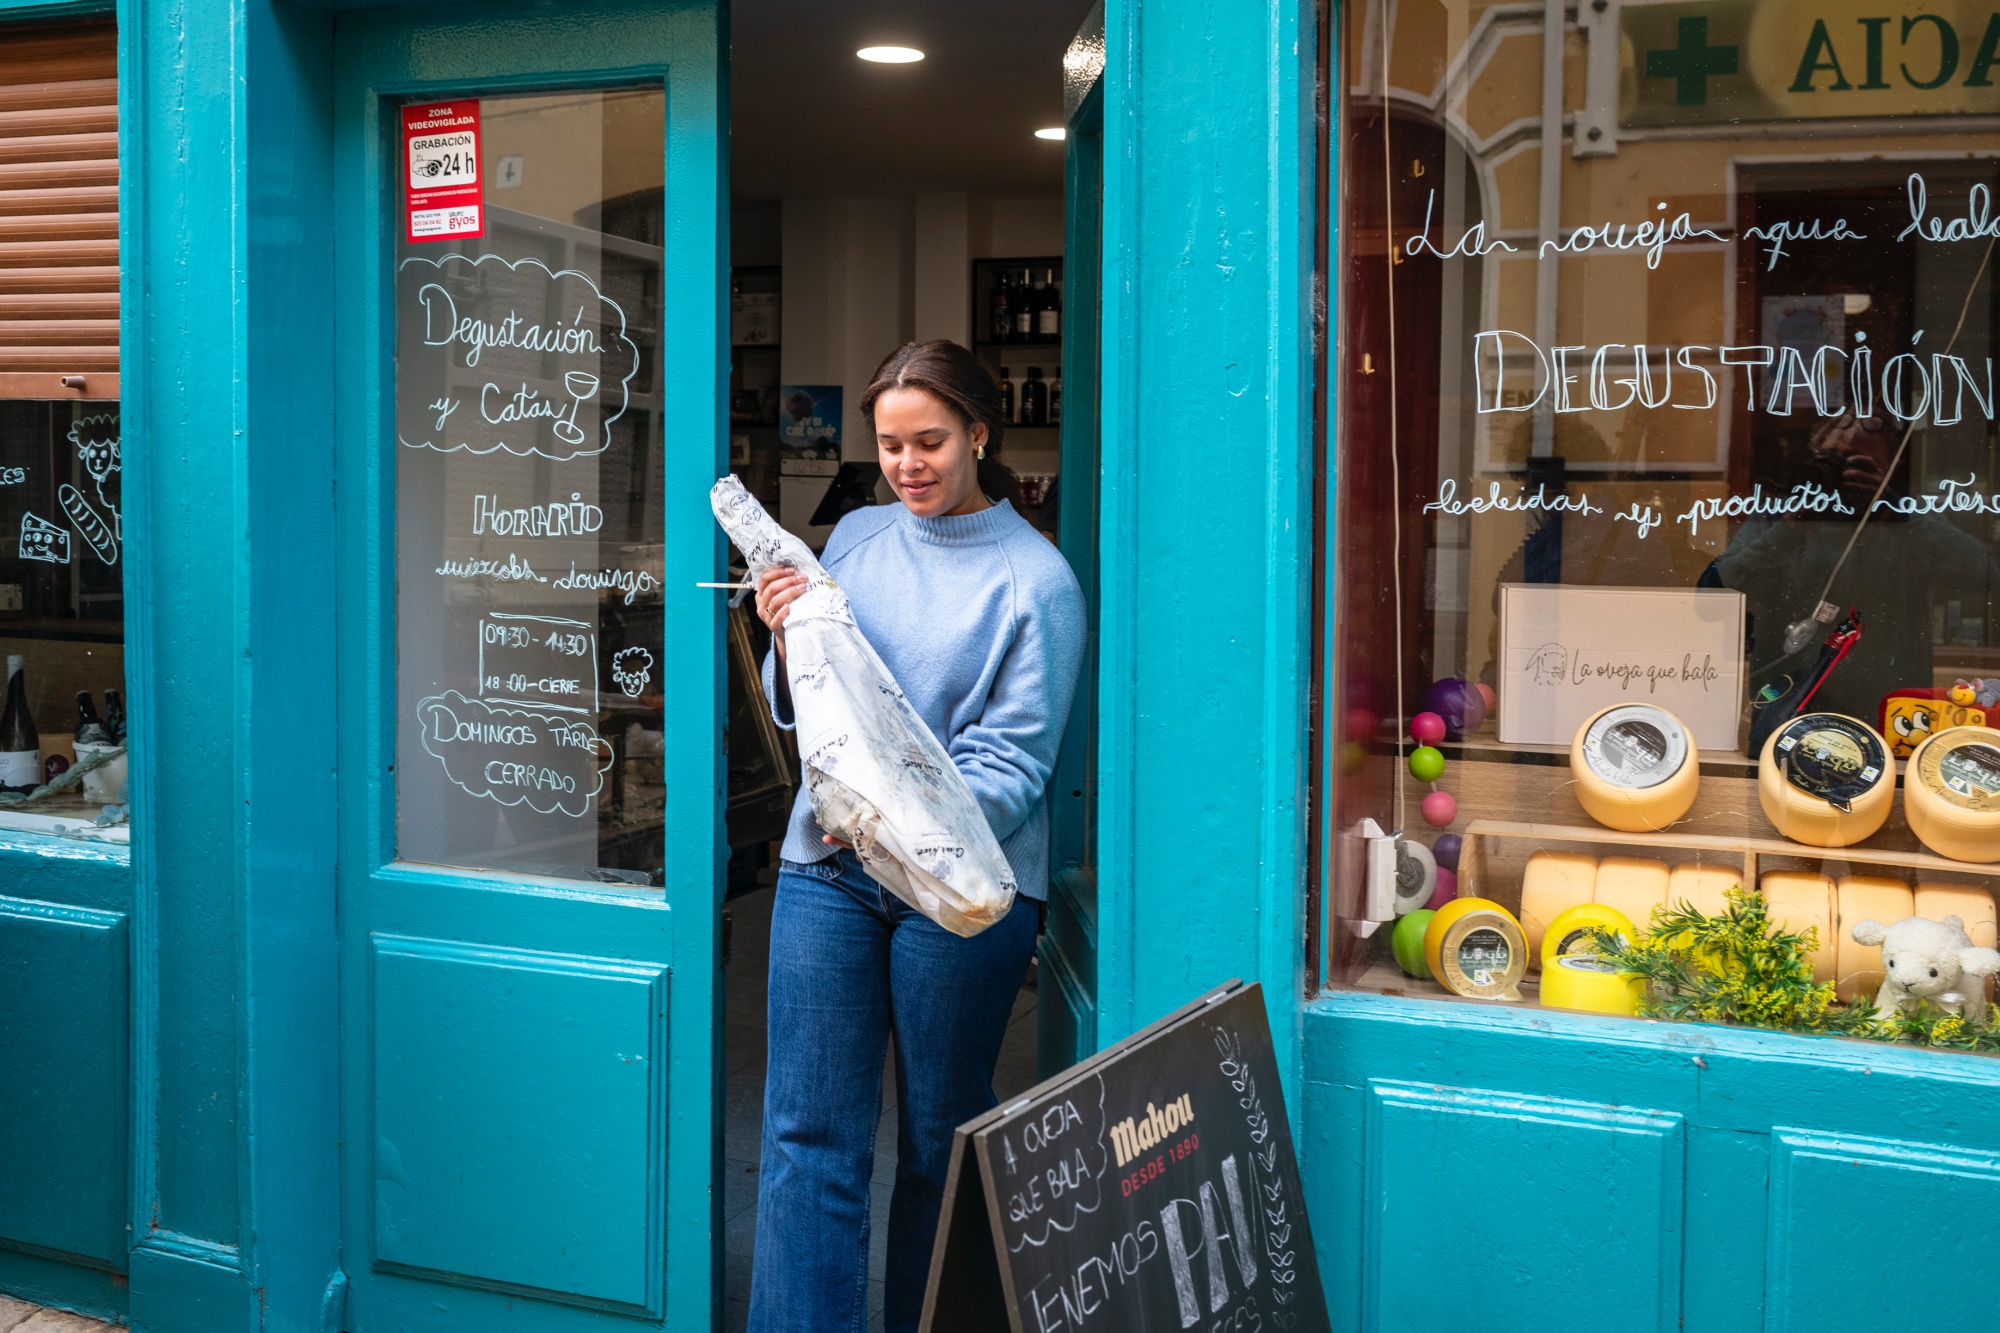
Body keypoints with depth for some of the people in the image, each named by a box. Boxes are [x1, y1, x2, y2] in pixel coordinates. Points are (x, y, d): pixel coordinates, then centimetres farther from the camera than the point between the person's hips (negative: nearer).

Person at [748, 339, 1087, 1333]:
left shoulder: (1034, 579, -5)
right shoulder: (856, 539, 9)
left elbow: (1012, 759, -10)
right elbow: (800, 711, 13)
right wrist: (789, 642, -8)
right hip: (828, 868, 4)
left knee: (942, 1136, 9)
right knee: (809, 1131, 2)